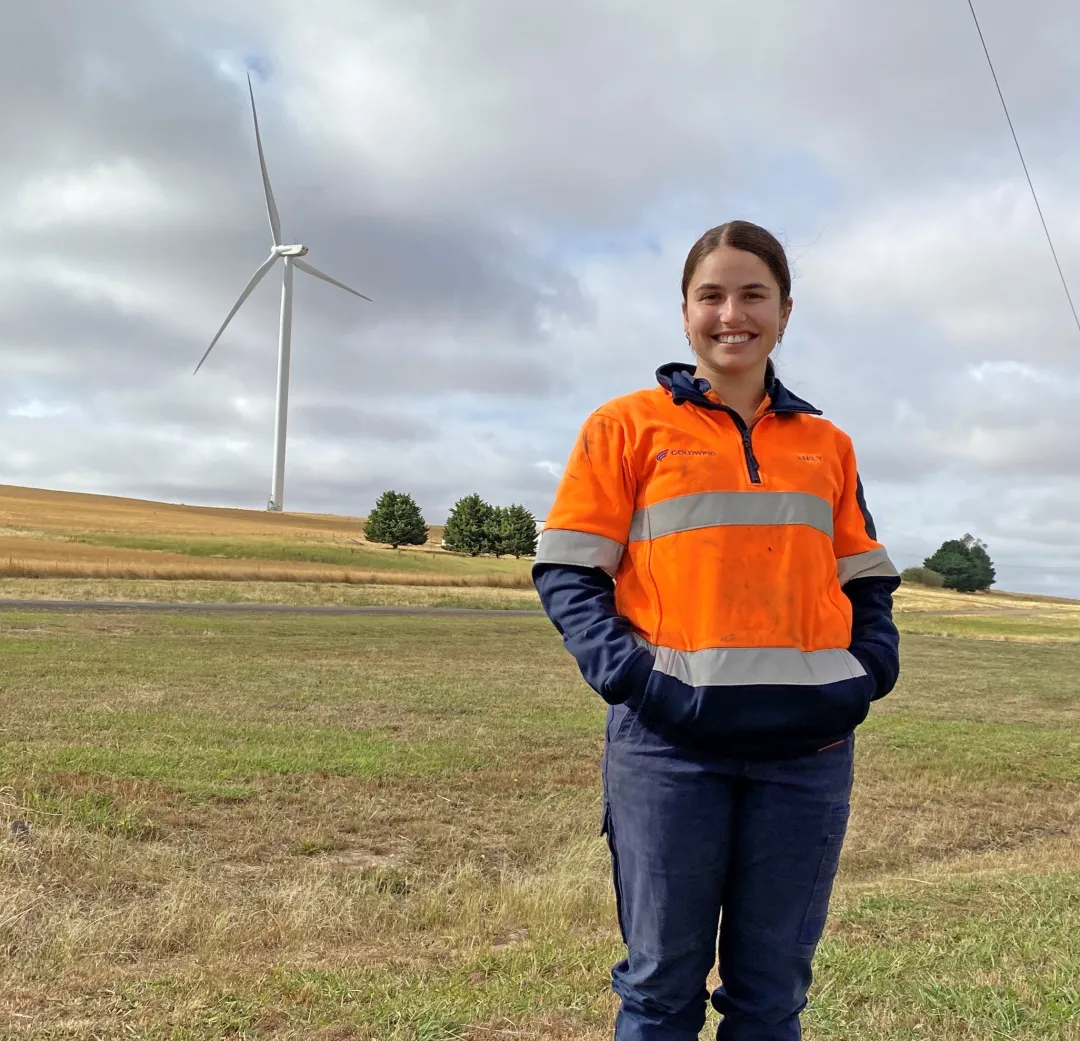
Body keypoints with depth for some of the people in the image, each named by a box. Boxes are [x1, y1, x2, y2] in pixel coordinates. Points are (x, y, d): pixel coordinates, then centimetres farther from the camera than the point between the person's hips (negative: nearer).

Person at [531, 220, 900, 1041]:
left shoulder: (827, 446, 14)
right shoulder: (627, 427, 4)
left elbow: (866, 582, 19)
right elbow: (567, 573, 0)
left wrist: (868, 674, 0)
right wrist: (632, 680, -14)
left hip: (809, 741, 3)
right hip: (671, 735, -3)